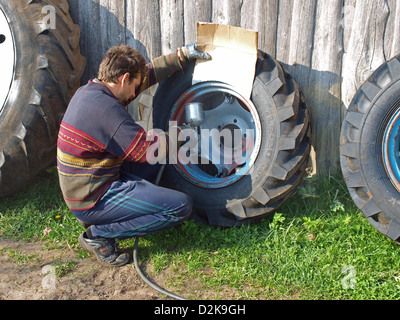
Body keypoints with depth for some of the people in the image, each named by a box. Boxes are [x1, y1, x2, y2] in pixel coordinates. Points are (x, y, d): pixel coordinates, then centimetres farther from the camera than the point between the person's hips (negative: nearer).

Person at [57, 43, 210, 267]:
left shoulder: (89, 91, 6)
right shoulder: (104, 108, -25)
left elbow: (147, 74, 15)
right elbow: (147, 150, -20)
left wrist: (182, 55, 15)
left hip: (83, 187, 10)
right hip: (93, 200, -10)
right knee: (182, 206, -15)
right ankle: (99, 234, -5)